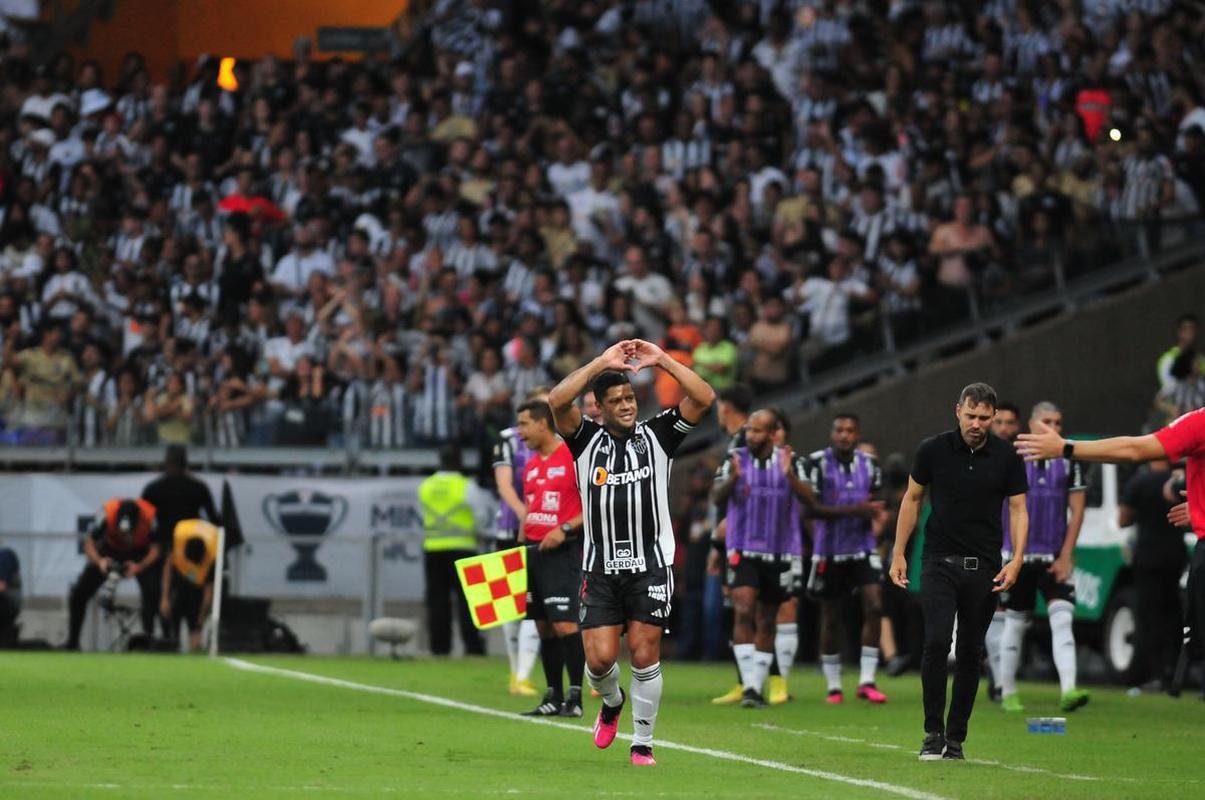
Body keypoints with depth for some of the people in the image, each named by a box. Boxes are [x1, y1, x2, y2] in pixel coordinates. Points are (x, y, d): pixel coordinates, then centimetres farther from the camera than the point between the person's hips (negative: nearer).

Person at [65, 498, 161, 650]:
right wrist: (99, 561, -41)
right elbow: (89, 543, -22)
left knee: (152, 592, -27)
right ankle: (72, 642, 5)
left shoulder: (150, 517, -34)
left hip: (140, 555, -1)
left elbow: (155, 550, -25)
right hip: (110, 551, 1)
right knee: (78, 593, -8)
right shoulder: (108, 513, -34)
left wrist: (139, 567, -42)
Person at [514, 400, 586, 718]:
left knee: (565, 624, -14)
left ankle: (575, 697, -12)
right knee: (544, 627, 8)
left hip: (562, 551, -8)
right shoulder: (531, 466, 17)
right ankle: (553, 697, 12)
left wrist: (565, 529, -18)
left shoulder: (574, 458, -8)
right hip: (534, 550, 8)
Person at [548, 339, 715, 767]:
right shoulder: (587, 439, 2)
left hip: (651, 566, 0)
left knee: (644, 654, -4)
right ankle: (612, 702, 29)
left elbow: (704, 398, -9)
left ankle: (643, 743, 9)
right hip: (600, 569, 1)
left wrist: (662, 360, -12)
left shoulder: (657, 435, 2)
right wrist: (602, 362, -17)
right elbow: (557, 401, -16)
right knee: (600, 658, -5)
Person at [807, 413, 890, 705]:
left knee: (874, 607, -13)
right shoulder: (817, 463, -10)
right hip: (829, 551, -3)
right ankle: (833, 686, 17)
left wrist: (872, 510, -11)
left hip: (862, 549, 3)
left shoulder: (869, 464, 4)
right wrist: (853, 510, -24)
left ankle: (867, 681, -8)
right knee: (830, 619, 6)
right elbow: (812, 507, -16)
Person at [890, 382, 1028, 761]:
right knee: (937, 642, -15)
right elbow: (912, 499, 8)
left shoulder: (1007, 457, -1)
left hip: (984, 569, 1)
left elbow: (1018, 509, 2)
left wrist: (1016, 560, -12)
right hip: (940, 562, -1)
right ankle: (933, 733, -6)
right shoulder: (933, 450, -2)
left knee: (970, 652, 3)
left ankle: (955, 737, 12)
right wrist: (899, 553, 4)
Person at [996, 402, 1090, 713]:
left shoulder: (1069, 462, 4)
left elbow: (1077, 510, 3)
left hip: (1054, 557, 1)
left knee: (1062, 620, -12)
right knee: (1014, 624, 5)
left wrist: (1066, 556, -6)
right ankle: (1008, 693, 15)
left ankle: (1068, 690, -21)